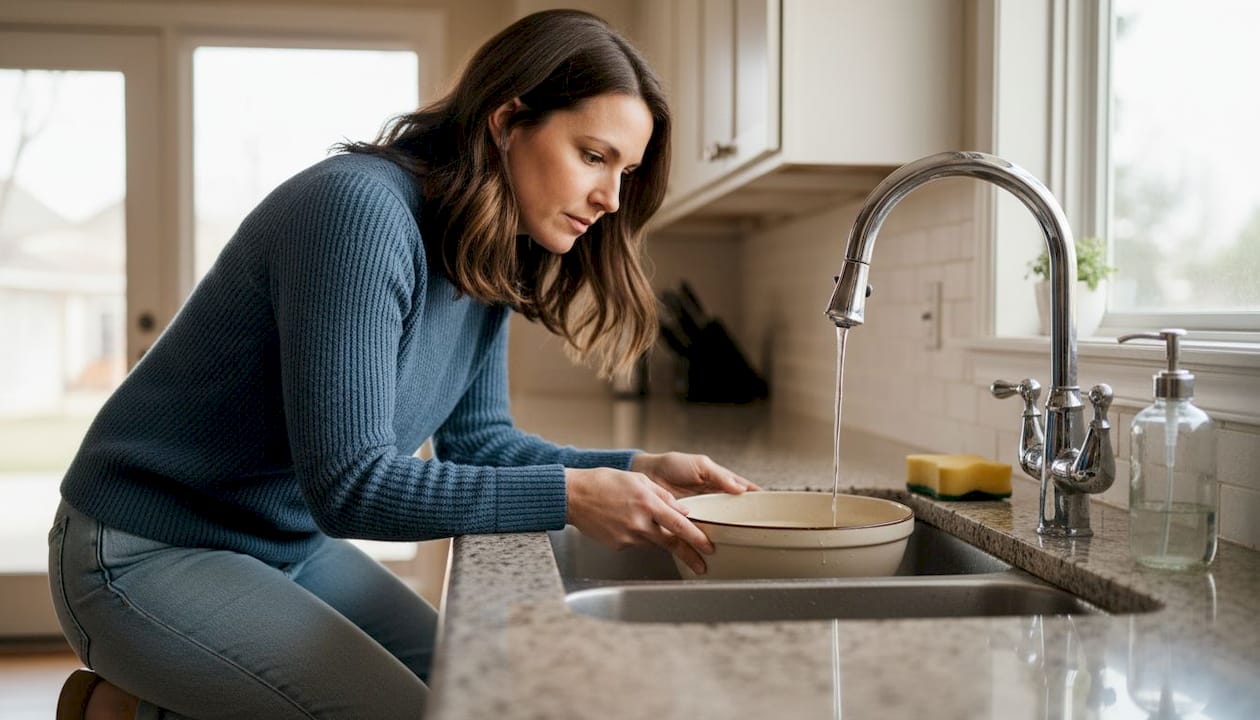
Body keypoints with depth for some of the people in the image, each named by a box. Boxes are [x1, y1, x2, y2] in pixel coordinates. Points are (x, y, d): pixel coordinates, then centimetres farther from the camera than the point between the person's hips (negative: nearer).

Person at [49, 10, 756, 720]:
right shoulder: (362, 208, -27)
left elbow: (479, 438, 4)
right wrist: (568, 496, -29)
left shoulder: (489, 261, 0)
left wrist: (634, 470, -9)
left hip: (292, 546, 9)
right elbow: (349, 482, -30)